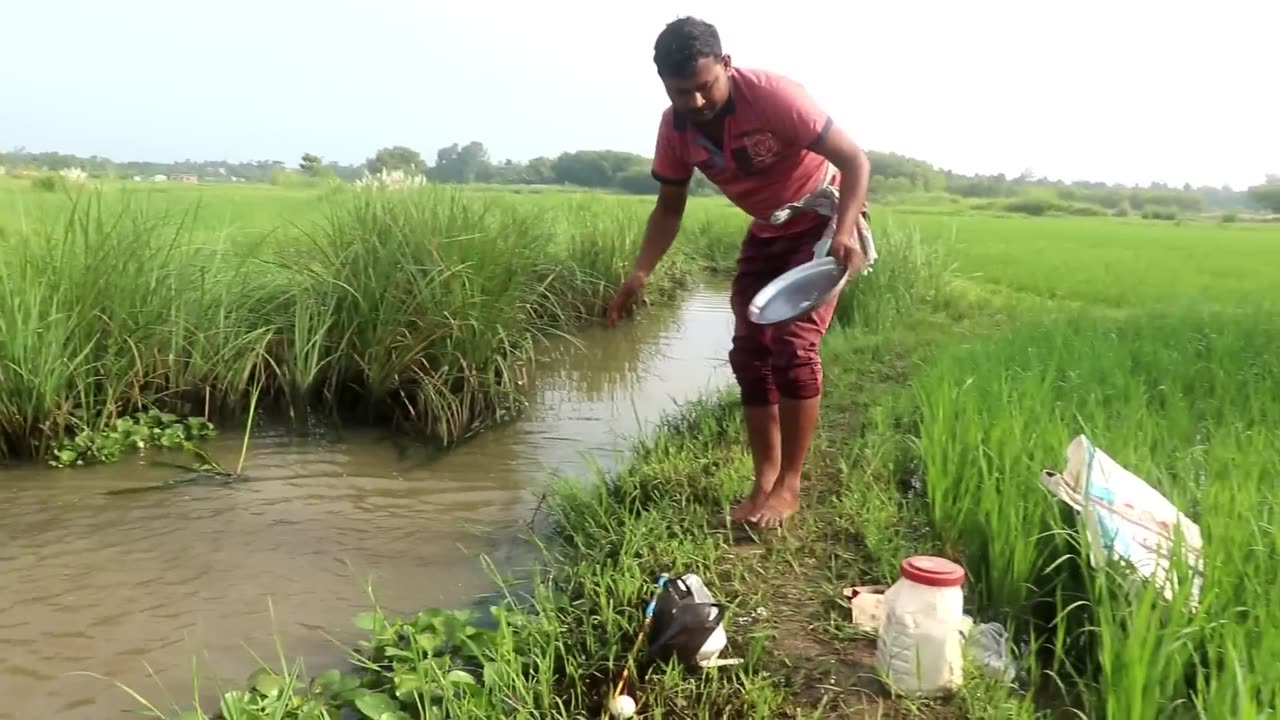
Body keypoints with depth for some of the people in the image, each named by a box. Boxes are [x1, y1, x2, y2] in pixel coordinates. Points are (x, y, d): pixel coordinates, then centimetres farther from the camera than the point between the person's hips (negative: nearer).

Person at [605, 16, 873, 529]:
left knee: (793, 343, -16)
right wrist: (640, 274, -15)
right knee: (749, 351, 0)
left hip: (824, 221, -6)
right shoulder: (675, 128, -13)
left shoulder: (774, 96, -30)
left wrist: (845, 231, -44)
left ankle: (789, 485, -4)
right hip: (767, 232, 6)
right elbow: (669, 208, -1)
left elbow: (856, 161, -28)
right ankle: (764, 479, 10)